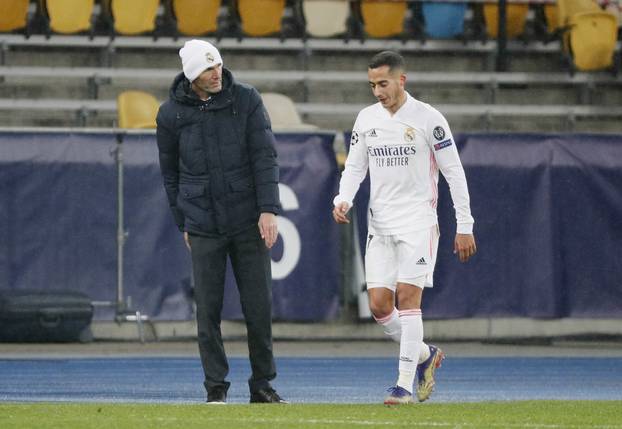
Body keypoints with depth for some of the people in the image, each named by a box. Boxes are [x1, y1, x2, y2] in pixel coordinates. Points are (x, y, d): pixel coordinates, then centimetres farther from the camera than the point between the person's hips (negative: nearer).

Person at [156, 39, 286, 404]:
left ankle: (263, 384, 12)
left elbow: (265, 157, -3)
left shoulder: (246, 100, -1)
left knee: (259, 306, 1)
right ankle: (216, 388, 6)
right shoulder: (172, 114, 0)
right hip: (204, 226, 0)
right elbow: (170, 172, 12)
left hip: (249, 222, 0)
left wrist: (269, 210, -11)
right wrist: (183, 222, 12)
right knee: (208, 310, -2)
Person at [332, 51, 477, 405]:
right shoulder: (366, 119, 7)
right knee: (379, 304, -1)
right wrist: (344, 200, -8)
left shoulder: (428, 119, -7)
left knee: (407, 297, -13)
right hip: (380, 225, 5)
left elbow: (454, 172, -4)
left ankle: (405, 385, -10)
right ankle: (425, 356, 23)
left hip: (418, 222, -5)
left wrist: (465, 226, -5)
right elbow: (355, 166, 13)